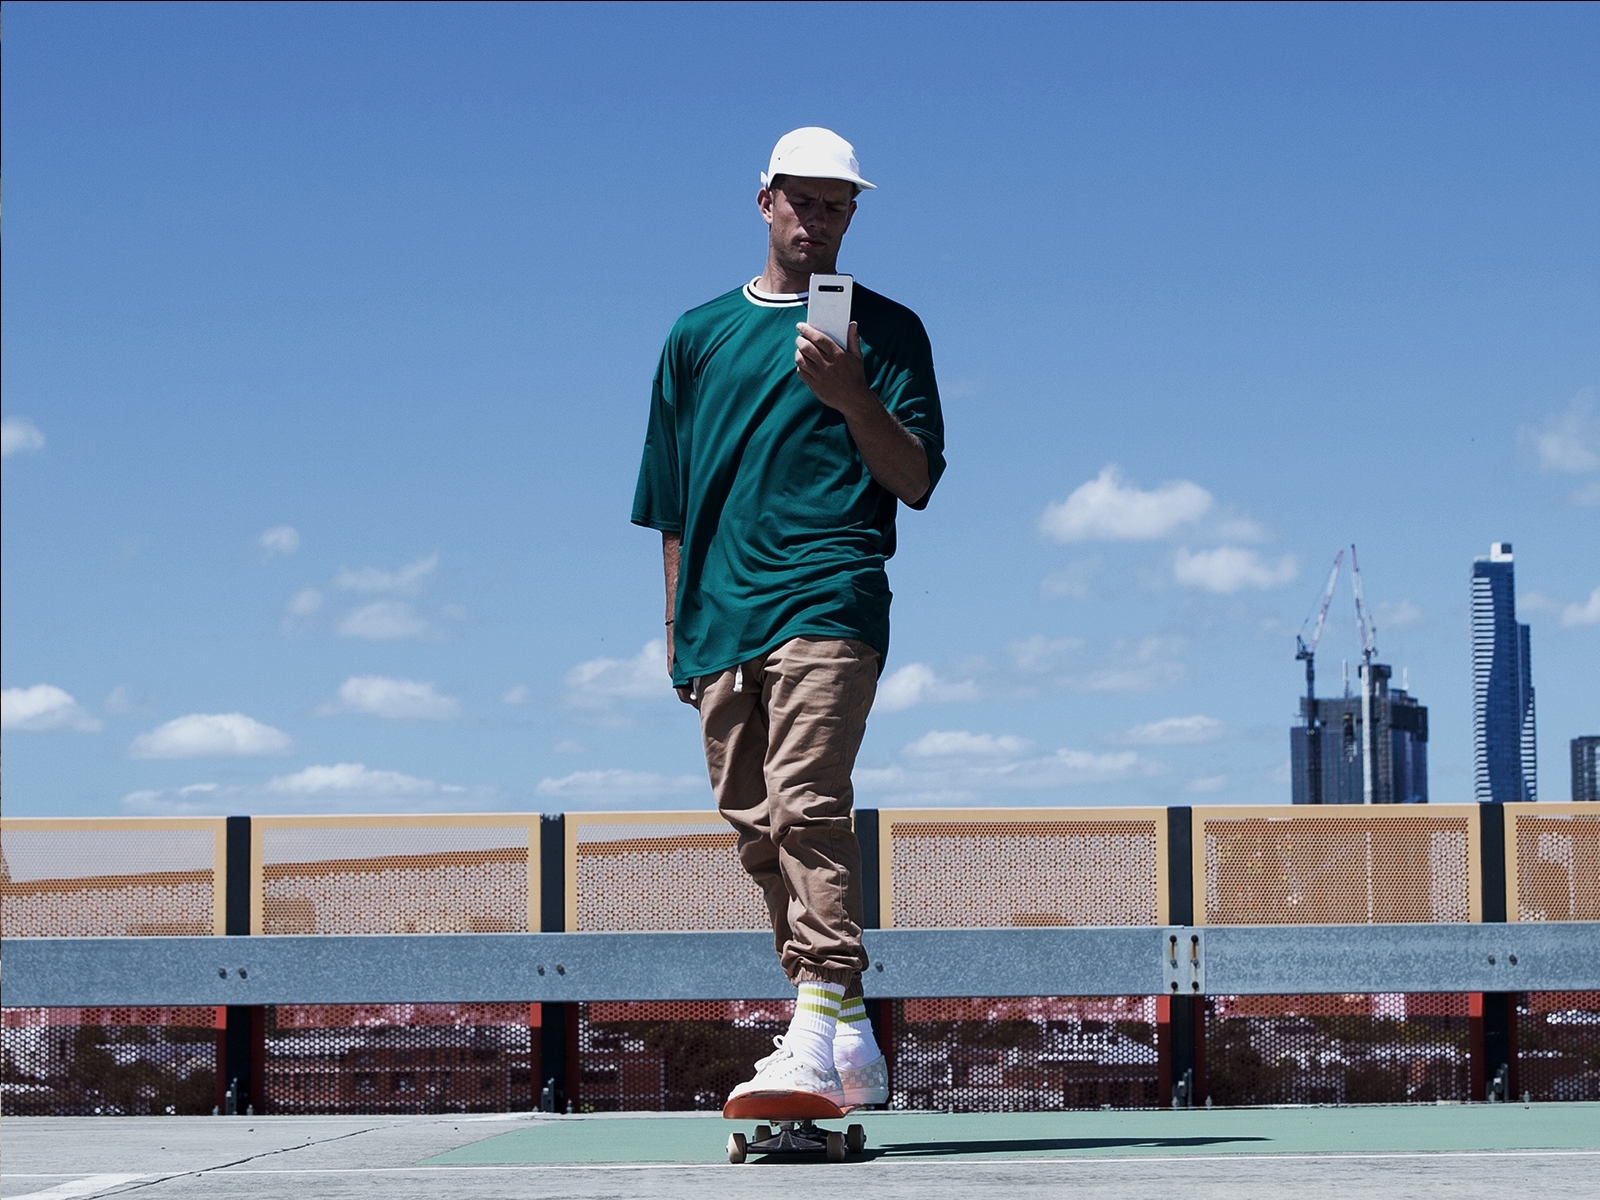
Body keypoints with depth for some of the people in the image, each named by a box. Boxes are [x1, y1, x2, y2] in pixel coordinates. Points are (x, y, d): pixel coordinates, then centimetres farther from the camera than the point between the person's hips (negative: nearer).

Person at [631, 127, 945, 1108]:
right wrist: (678, 625, 18)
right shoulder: (700, 334, 19)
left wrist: (852, 398, -14)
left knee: (806, 805, -22)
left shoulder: (886, 331, 9)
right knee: (760, 832, 4)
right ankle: (843, 1046, 12)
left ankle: (826, 1031, -31)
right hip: (721, 623, 5)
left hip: (828, 607, -5)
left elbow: (917, 483, 1)